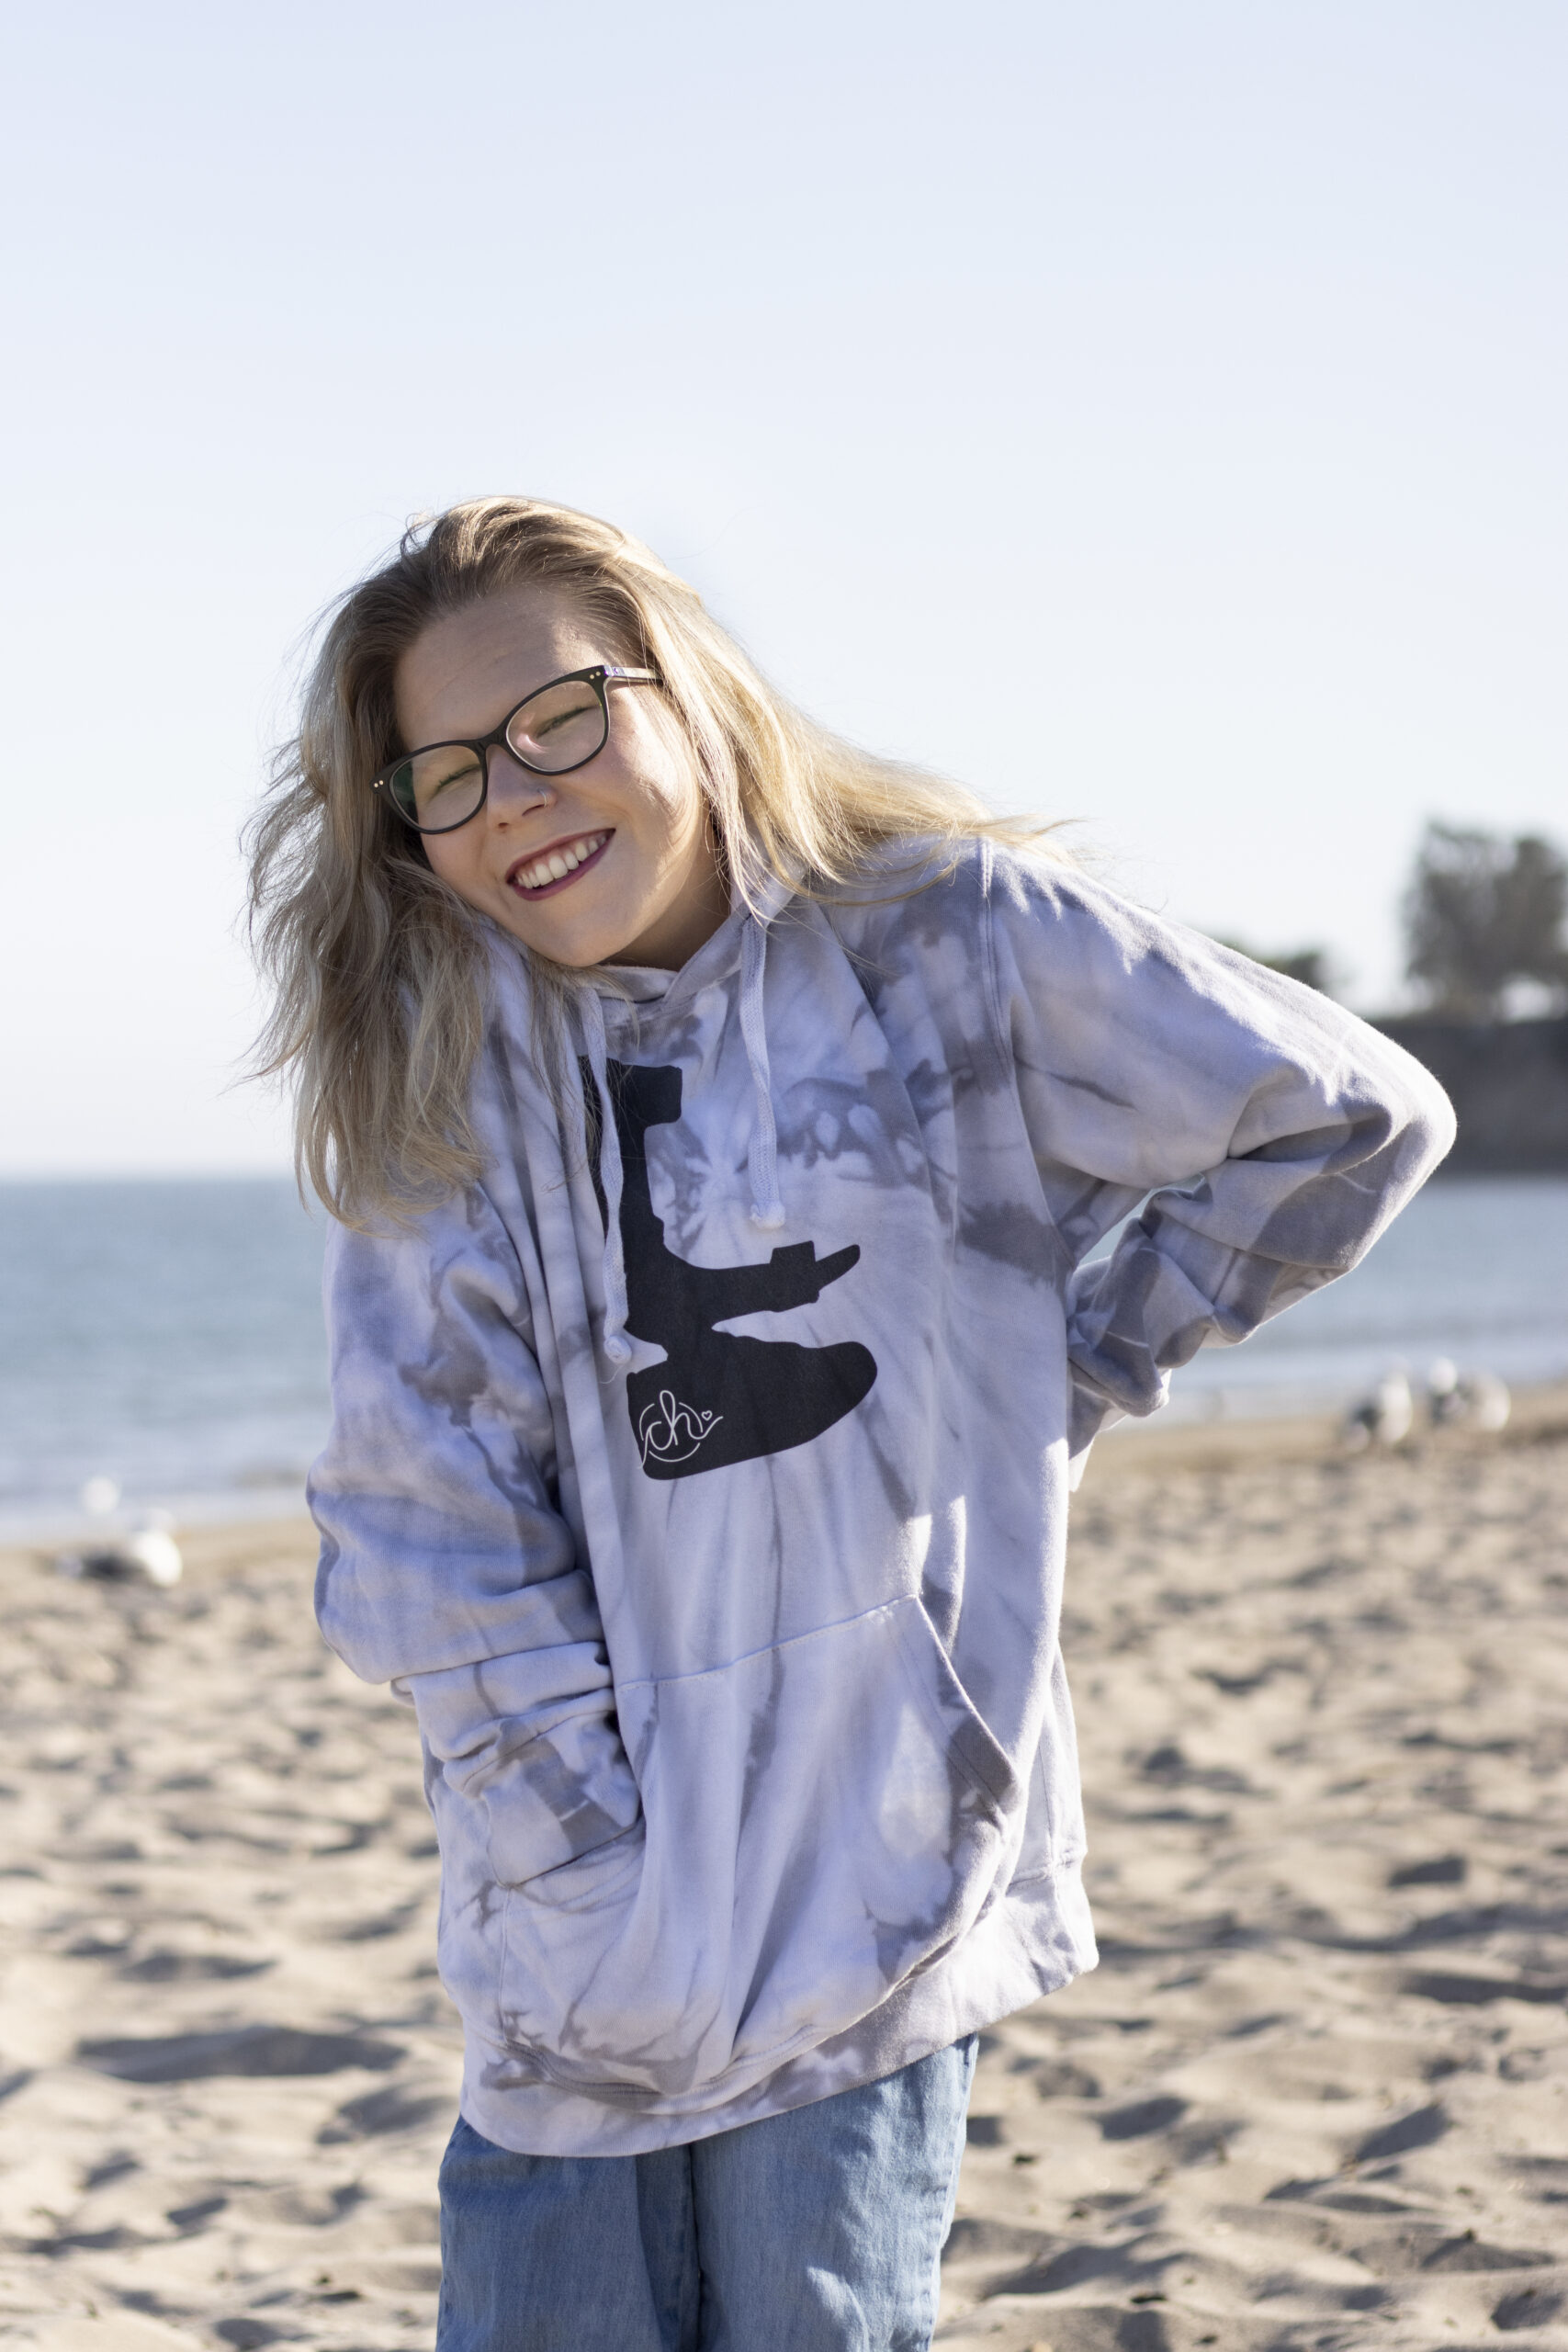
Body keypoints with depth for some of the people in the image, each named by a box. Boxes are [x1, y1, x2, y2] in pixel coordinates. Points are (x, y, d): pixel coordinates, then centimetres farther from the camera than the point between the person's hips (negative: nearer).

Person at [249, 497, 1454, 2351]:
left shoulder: (947, 940, -2)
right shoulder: (440, 1053, 2)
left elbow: (1353, 1120, 8)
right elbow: (433, 1553, -3)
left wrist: (1068, 1376, 8)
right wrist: (600, 1876, -10)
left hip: (879, 1869, -2)